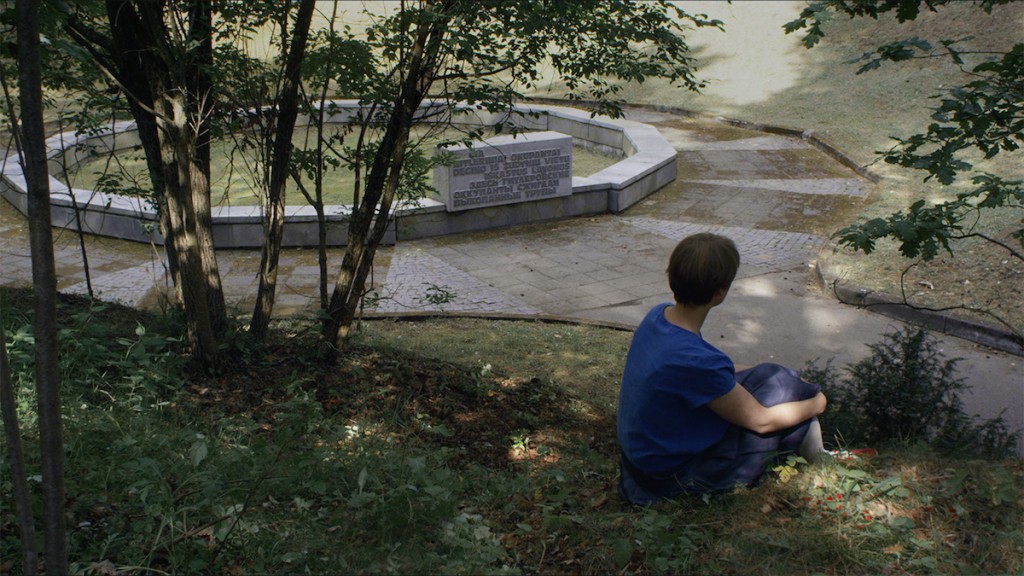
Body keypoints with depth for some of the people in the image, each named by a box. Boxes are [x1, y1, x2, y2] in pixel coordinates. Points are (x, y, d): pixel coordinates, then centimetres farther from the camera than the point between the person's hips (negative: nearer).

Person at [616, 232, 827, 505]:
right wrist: (816, 405, -1)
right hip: (672, 475, -8)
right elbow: (761, 420, -18)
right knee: (781, 384, -7)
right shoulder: (695, 360, -34)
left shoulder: (658, 314, -9)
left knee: (767, 375, 8)